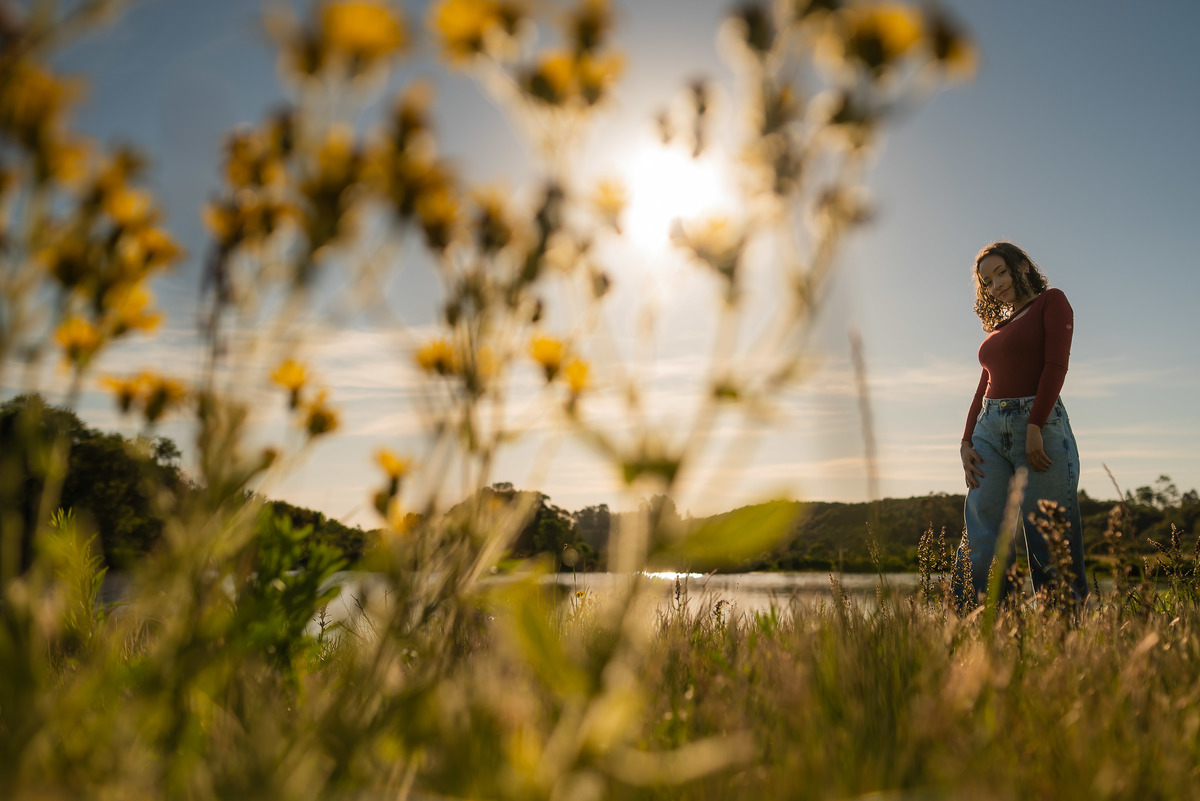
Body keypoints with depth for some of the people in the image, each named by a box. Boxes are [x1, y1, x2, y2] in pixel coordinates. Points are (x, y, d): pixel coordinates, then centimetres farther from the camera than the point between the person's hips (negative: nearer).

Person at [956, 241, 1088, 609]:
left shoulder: (1052, 301, 6)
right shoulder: (998, 327, 24)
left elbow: (1056, 365, -7)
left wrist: (1035, 427, -18)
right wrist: (966, 442, 4)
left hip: (1039, 423, -5)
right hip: (990, 428, 6)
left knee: (1047, 538, -5)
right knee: (983, 536, -2)